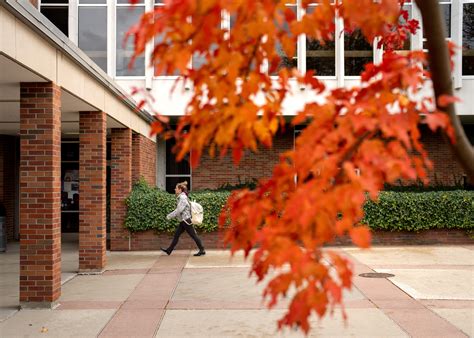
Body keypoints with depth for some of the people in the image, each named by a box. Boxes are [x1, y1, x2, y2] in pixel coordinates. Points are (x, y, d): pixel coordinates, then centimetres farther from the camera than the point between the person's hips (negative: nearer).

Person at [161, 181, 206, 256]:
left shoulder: (183, 198, -17)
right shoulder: (181, 197, 12)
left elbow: (179, 210, -22)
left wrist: (169, 216, -14)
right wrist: (171, 215, 18)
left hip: (186, 220, -10)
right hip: (183, 221, 10)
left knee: (193, 235, -3)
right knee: (176, 234, 11)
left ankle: (202, 250, 3)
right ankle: (169, 250, 17)